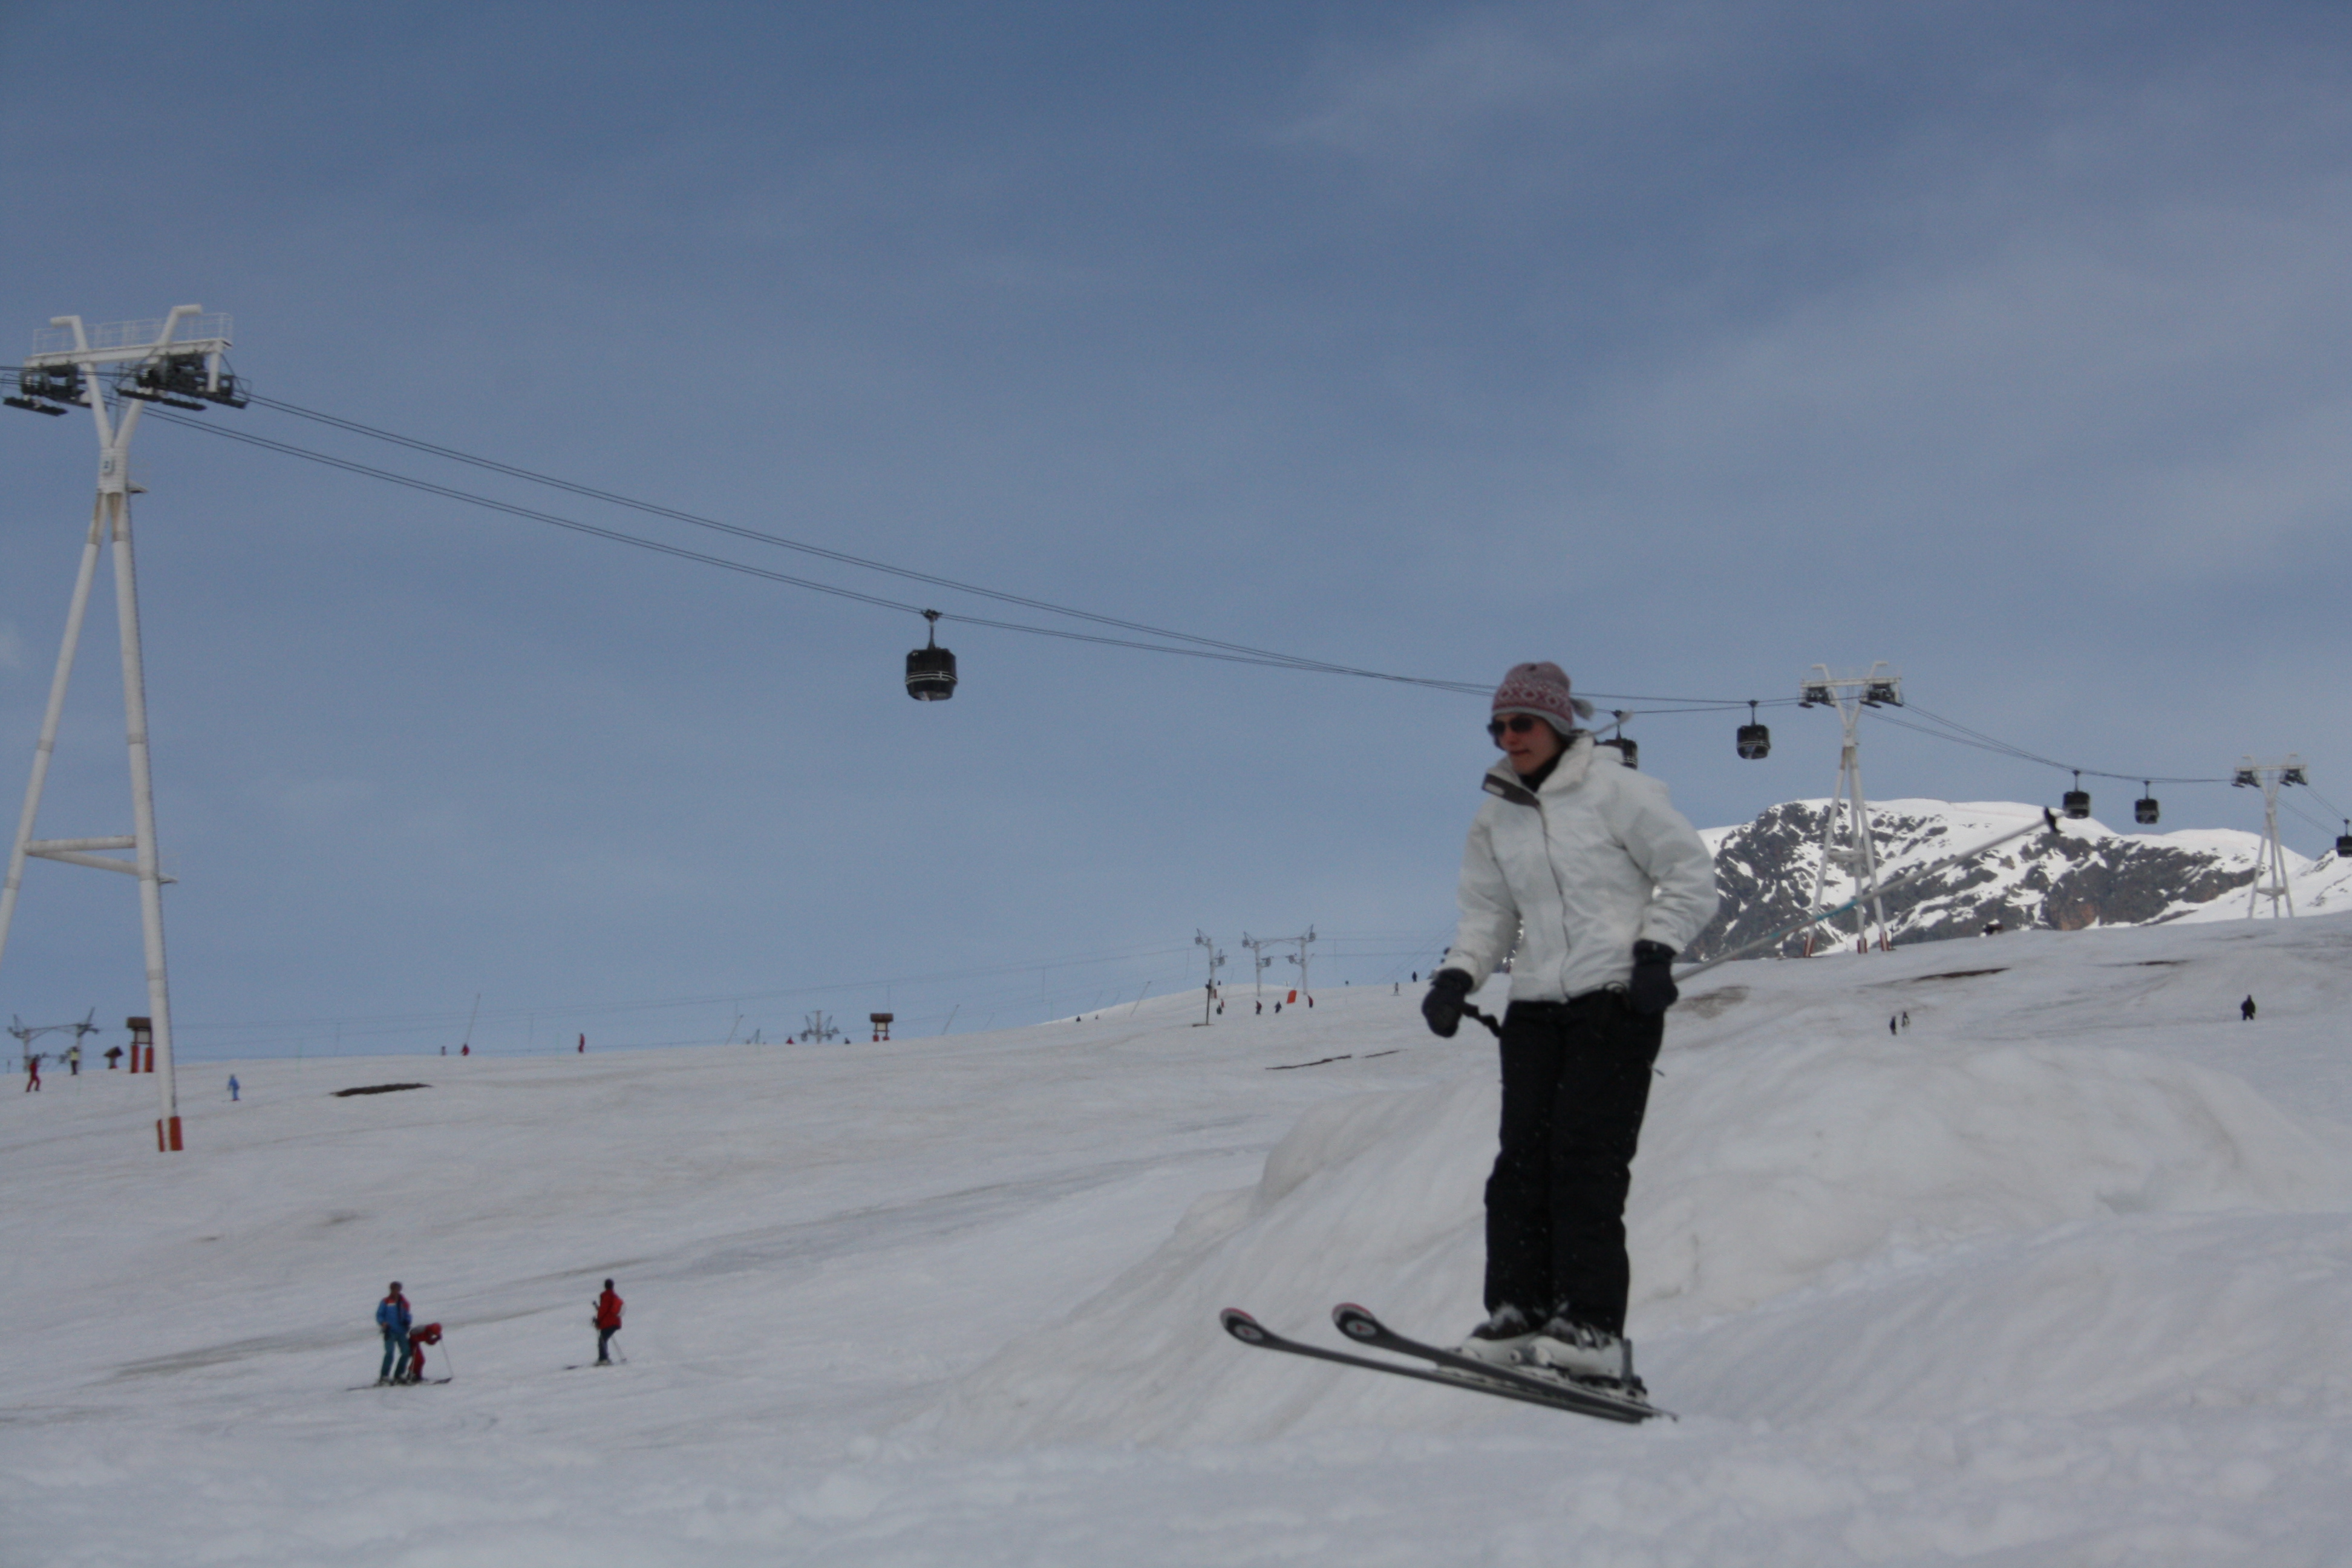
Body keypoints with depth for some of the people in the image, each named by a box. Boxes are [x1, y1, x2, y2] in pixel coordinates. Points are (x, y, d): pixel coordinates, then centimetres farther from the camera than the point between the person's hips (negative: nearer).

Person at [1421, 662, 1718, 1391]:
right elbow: (1488, 913, 19)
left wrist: (1655, 949, -11)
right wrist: (1458, 975, 1)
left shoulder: (1614, 790, -2)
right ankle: (1517, 1310, -5)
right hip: (1537, 1005, 5)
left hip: (1617, 1000, -5)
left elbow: (1691, 875, 1)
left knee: (1587, 1158, -15)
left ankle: (1594, 1327, -17)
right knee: (1524, 1159, -6)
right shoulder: (1496, 818, 15)